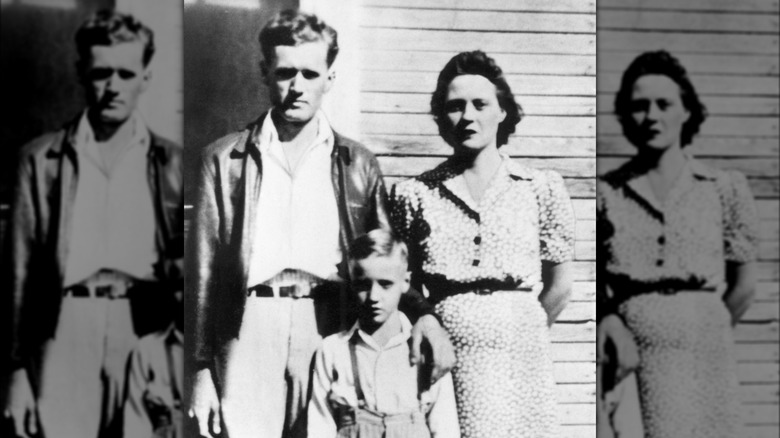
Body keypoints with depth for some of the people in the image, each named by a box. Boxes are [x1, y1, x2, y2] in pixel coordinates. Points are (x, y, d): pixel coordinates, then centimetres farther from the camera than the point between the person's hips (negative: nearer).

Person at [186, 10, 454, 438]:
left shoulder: (358, 164, 12)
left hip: (331, 331, 1)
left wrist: (422, 312, -8)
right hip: (250, 333, -1)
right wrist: (202, 370, 3)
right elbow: (204, 269, 7)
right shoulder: (225, 159, 8)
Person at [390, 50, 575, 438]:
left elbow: (559, 285, 10)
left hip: (521, 360, 0)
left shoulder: (542, 188, 5)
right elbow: (401, 286, 10)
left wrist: (522, 332, 12)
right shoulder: (413, 195, 5)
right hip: (444, 361, 0)